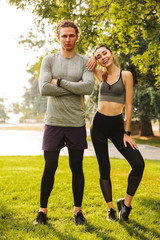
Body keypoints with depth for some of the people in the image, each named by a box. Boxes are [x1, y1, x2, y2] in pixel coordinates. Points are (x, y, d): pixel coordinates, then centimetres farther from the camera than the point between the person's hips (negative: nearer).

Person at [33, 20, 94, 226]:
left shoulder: (84, 62, 4)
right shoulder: (49, 60, 4)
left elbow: (88, 87, -13)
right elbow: (43, 88, -11)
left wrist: (59, 81, -11)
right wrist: (74, 88, -11)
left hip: (76, 123, 0)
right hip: (53, 122, 0)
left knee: (77, 168, 8)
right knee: (49, 168, 4)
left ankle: (78, 210, 21)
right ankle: (43, 210, 17)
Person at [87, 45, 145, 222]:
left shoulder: (125, 75, -2)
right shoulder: (101, 75, 6)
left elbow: (128, 105, -3)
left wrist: (127, 133, -6)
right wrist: (93, 59, 1)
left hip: (117, 125, -2)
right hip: (99, 124, 2)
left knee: (138, 164, -15)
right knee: (104, 169, 3)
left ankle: (125, 203, 5)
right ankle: (110, 208, 19)